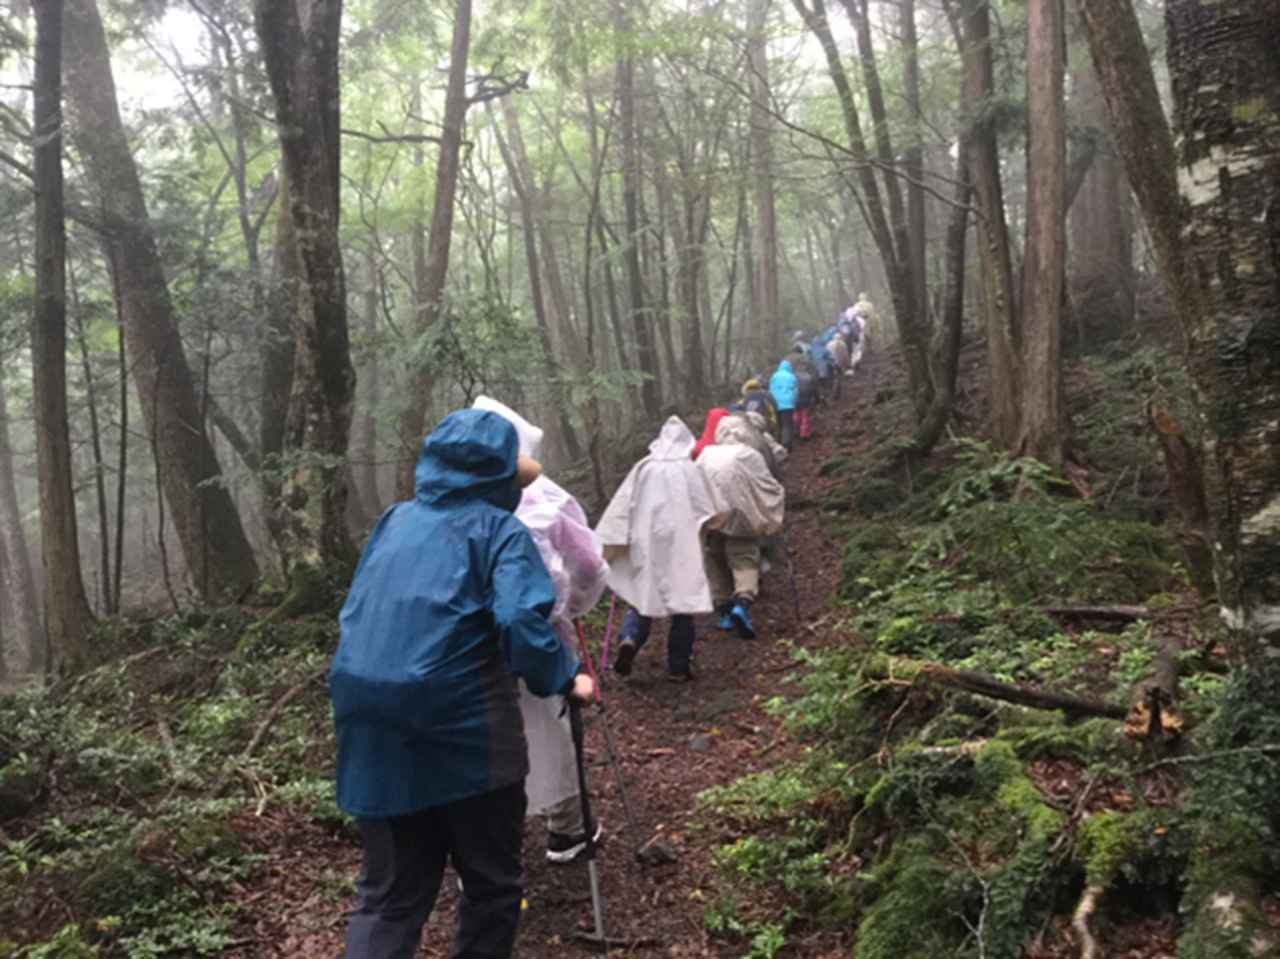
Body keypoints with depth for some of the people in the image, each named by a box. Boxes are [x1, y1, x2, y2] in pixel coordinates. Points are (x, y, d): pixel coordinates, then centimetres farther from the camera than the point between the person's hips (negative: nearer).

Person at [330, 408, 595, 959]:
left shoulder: (394, 521, 14)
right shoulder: (498, 530, -4)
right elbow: (523, 624, -17)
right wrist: (565, 679, -3)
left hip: (372, 729, 6)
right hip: (464, 728, -5)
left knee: (388, 893, 15)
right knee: (491, 885, 16)